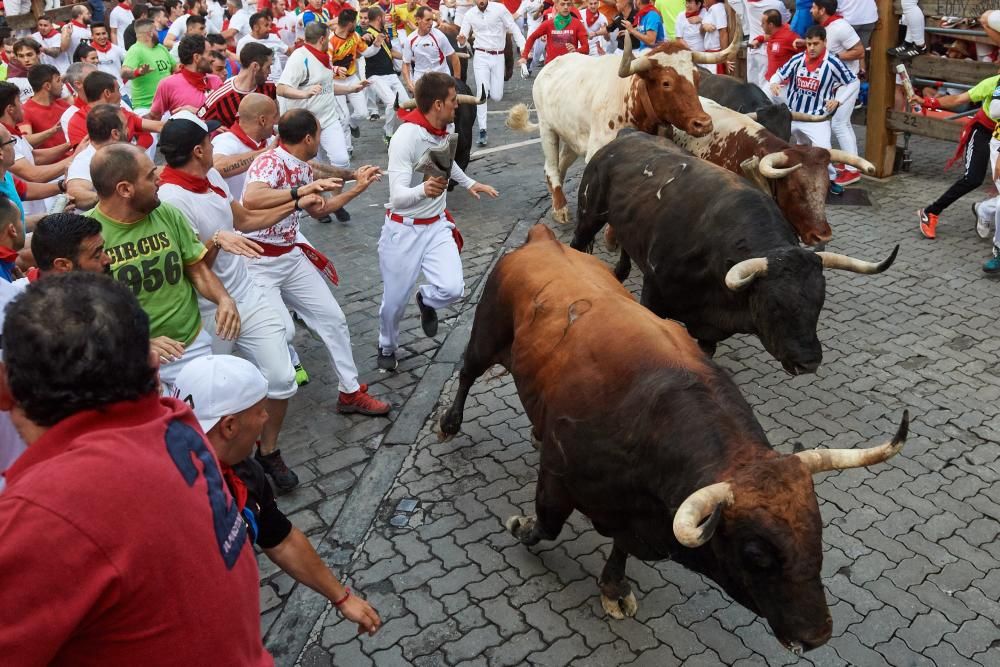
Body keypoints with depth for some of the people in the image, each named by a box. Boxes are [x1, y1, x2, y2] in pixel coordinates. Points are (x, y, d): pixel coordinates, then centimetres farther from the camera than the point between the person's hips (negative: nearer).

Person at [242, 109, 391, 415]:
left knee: (333, 318, 9)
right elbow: (251, 199, -42)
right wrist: (300, 192, -37)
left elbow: (316, 210, 22)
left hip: (292, 257, 9)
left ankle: (351, 392, 23)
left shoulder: (304, 168, 6)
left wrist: (356, 189, 22)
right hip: (258, 263, -9)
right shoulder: (269, 161, -21)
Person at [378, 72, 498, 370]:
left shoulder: (444, 130, -3)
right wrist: (424, 189, -52)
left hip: (437, 225, 5)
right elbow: (397, 197, -32)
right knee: (395, 300, 6)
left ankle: (426, 300, 24)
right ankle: (387, 347, 38)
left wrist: (469, 183, 32)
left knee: (452, 288, -14)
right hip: (403, 230, -5)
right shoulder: (405, 137, -25)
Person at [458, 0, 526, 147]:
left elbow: (514, 29, -5)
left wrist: (524, 48, -16)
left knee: (496, 97, 2)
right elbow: (463, 38, 1)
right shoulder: (469, 14, -1)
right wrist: (462, 41, -24)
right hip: (481, 56, 0)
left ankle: (487, 88, 39)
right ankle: (482, 131, -4)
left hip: (498, 57, 0)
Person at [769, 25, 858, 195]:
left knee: (822, 147, -18)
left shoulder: (833, 63, -12)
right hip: (791, 113, 4)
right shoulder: (797, 59, -4)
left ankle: (830, 179, 6)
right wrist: (774, 83, -18)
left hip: (817, 117, -4)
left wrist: (838, 100, -12)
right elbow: (779, 74, 5)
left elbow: (854, 82, -2)